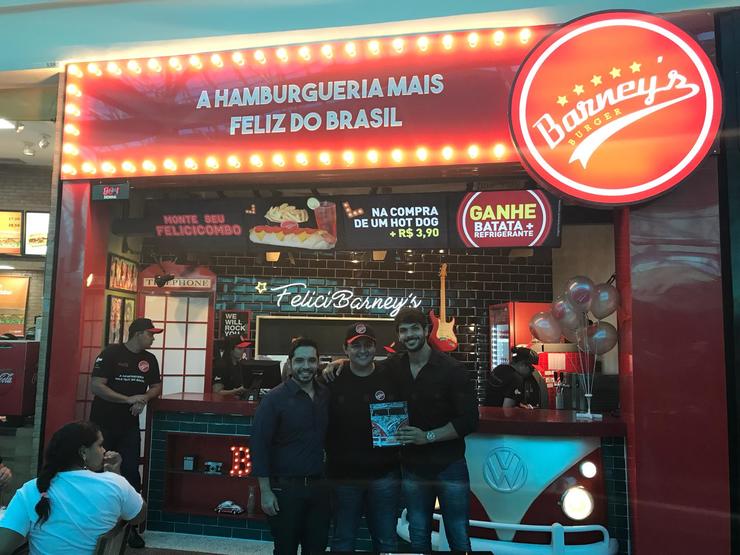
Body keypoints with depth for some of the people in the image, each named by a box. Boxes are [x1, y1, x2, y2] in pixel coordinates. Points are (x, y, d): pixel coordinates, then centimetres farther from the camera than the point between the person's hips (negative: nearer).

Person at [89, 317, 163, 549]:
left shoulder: (149, 359, 5)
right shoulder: (111, 353, -11)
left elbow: (156, 387, 11)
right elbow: (96, 386, -17)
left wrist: (144, 399, -10)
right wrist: (128, 399, -21)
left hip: (129, 426, 4)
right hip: (103, 424, -4)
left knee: (131, 473, 1)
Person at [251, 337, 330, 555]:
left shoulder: (326, 395, 3)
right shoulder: (274, 398, -10)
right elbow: (259, 445, -11)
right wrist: (265, 492, -12)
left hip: (318, 486, 4)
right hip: (285, 488, -4)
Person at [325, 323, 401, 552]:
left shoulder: (390, 378, -2)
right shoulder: (334, 380, -5)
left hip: (384, 474, 1)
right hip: (343, 474, 0)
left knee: (386, 540, 15)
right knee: (343, 539, 16)